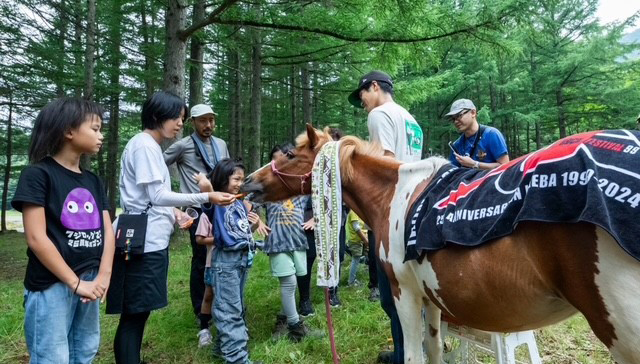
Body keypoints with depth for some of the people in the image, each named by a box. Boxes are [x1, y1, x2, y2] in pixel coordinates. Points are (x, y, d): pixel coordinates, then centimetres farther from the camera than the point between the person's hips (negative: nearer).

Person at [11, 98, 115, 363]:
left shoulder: (93, 180, 10)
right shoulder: (38, 174, -10)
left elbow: (107, 231, 5)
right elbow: (36, 238, -16)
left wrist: (103, 277, -8)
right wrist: (75, 283, -15)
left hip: (89, 283, 7)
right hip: (51, 287, -6)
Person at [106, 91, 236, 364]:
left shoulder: (150, 146, 17)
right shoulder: (144, 145, -12)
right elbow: (157, 196, -19)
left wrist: (173, 211, 10)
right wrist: (206, 197, -20)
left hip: (150, 240, 10)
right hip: (143, 242, -10)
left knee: (138, 314, 15)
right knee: (133, 316, -3)